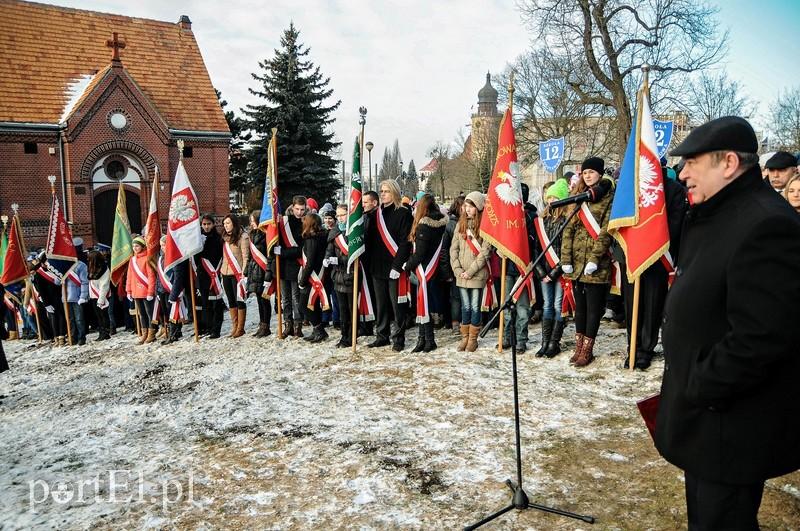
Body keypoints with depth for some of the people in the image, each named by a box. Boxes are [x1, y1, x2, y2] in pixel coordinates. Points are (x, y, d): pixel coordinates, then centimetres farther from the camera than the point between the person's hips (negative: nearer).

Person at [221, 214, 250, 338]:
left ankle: (240, 328, 4)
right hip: (226, 273, 7)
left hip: (237, 274, -7)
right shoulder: (225, 238, 15)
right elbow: (224, 256, 18)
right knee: (231, 301, 10)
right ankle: (234, 327, 16)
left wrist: (243, 272, -16)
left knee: (239, 300, -2)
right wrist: (221, 270, 11)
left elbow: (245, 256, -11)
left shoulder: (242, 236, -7)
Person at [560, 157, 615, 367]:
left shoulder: (608, 198, -2)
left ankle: (587, 350, 12)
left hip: (597, 265, -5)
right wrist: (566, 259, -2)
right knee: (579, 306, 13)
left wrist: (594, 258, -19)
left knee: (593, 308, 3)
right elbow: (568, 229, 7)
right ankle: (579, 347, 23)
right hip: (577, 263, 6)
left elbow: (606, 231, -11)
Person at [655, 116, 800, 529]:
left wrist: (697, 389, -20)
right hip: (705, 412, 10)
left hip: (732, 429, -10)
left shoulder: (766, 225, -23)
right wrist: (686, 384, 14)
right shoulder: (712, 217, 11)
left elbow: (761, 337, -30)